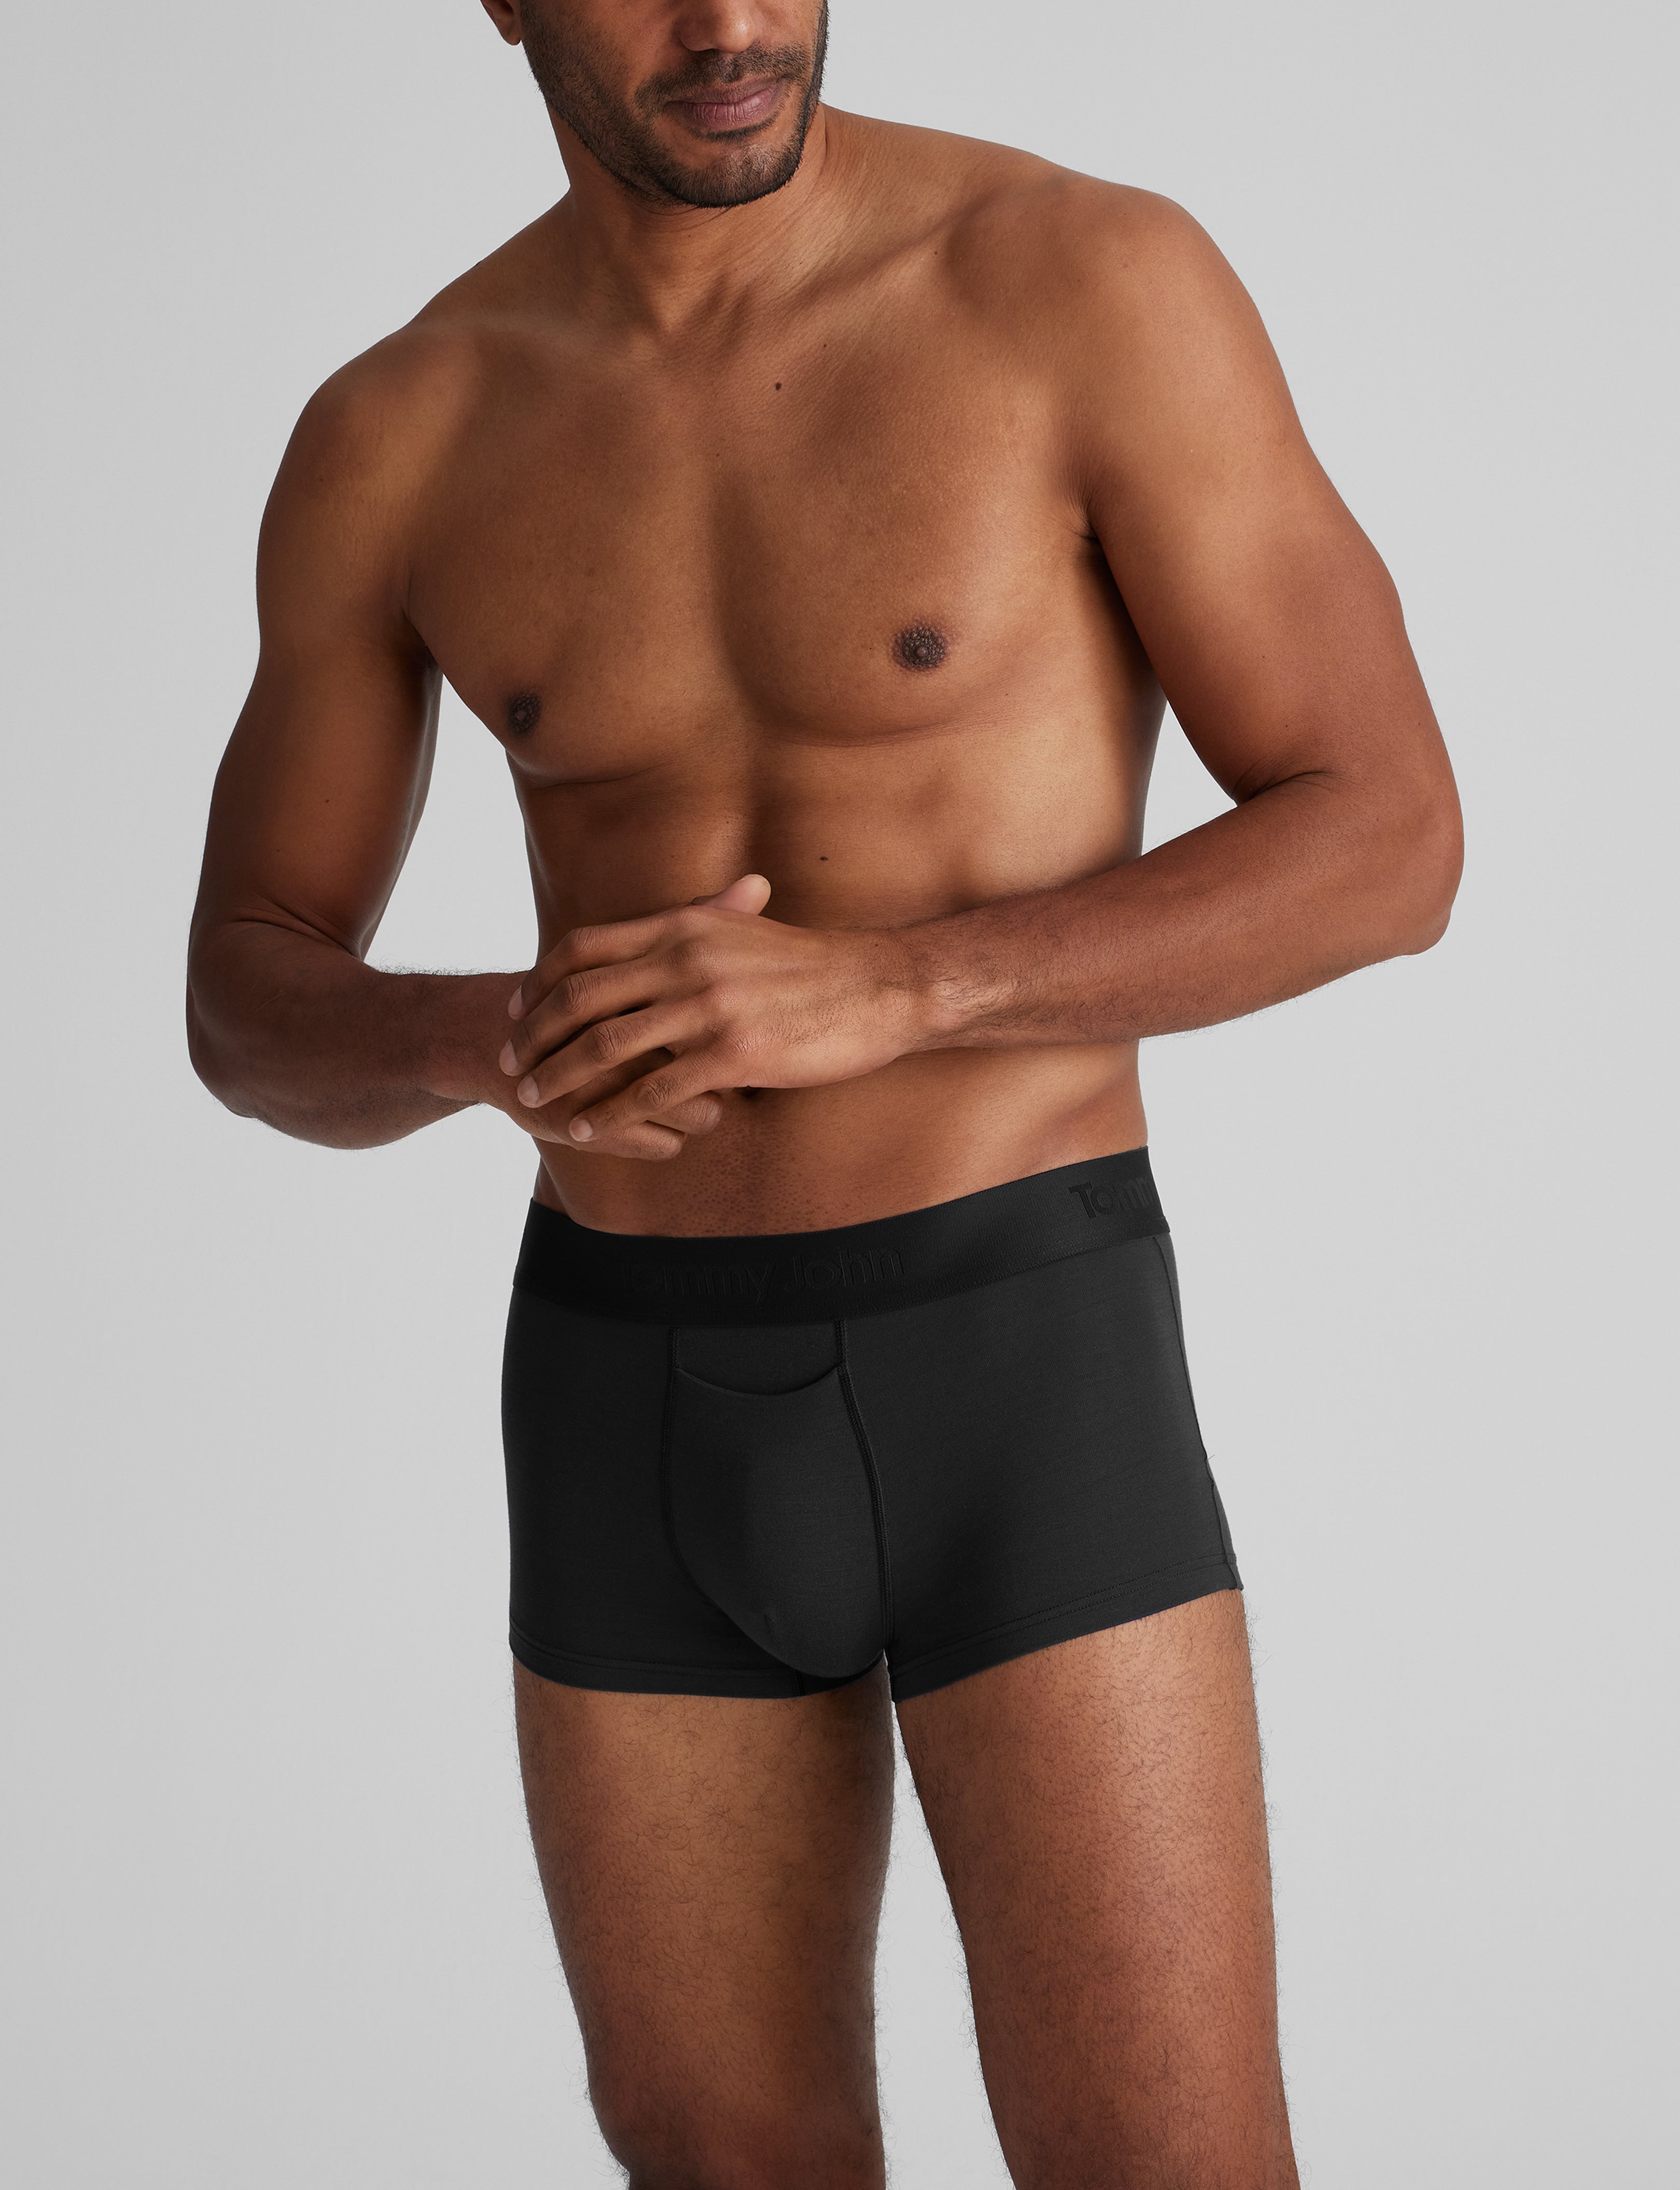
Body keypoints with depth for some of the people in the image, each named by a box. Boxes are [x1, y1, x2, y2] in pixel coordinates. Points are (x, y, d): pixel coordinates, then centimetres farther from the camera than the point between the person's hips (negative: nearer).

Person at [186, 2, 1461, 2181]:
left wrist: (872, 995, -23)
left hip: (1023, 1392, -4)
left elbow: (1387, 848, -10)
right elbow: (257, 1016, 9)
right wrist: (497, 1045, -17)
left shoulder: (1098, 278, -9)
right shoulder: (397, 438, 3)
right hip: (647, 1422, 4)